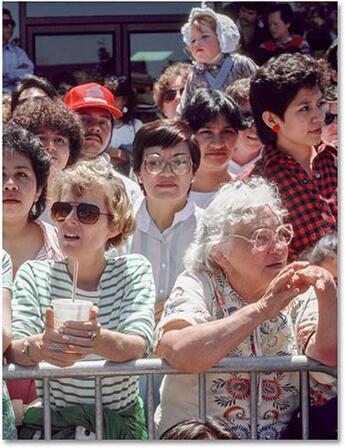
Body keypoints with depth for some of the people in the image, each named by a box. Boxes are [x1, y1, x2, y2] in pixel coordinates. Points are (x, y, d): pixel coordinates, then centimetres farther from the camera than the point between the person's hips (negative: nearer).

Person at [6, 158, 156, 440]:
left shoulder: (134, 271, 3)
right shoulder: (34, 274, 5)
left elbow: (140, 344, -13)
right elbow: (14, 349, -9)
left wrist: (99, 341, -36)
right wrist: (39, 347, -33)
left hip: (121, 421, -1)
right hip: (49, 420, 1)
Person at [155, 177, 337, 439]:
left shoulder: (297, 291, 5)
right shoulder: (198, 286, -3)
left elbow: (327, 361, -7)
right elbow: (179, 354, -22)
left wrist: (328, 296, -19)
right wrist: (262, 309, -24)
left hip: (283, 435, 3)